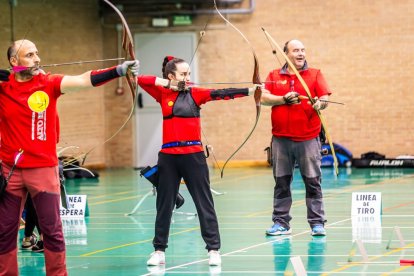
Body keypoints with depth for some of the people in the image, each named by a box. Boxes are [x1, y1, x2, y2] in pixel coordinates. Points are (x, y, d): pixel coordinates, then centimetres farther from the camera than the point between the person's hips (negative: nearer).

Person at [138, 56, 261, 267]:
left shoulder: (195, 94, 1)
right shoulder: (163, 94, 6)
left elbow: (220, 94, -10)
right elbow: (141, 79, 2)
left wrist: (249, 90, -22)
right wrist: (165, 83, -8)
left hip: (193, 155, -1)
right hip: (168, 156, 1)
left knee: (204, 203, -1)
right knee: (164, 204, 8)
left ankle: (213, 250, 3)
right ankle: (159, 251, 16)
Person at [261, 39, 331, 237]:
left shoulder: (315, 74, 6)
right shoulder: (274, 76, 10)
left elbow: (325, 98, -5)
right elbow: (264, 98, -1)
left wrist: (319, 104, -26)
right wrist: (284, 99, -14)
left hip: (308, 139, -2)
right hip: (281, 139, 2)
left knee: (313, 181, -1)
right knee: (281, 182, 7)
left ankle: (317, 223, 4)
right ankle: (281, 222, 14)